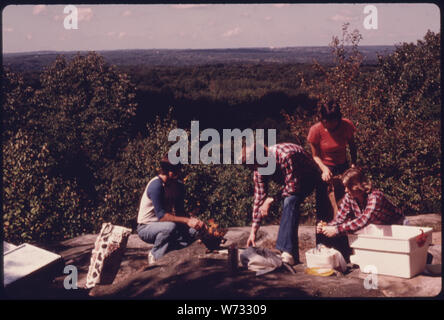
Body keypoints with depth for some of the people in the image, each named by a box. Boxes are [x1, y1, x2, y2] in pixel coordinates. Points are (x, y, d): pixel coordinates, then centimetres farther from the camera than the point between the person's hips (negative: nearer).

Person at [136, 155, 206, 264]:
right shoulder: (156, 185, -25)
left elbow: (180, 212, 2)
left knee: (193, 231, -13)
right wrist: (187, 220, -32)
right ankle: (155, 256, -14)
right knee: (170, 227, -37)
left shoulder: (179, 186, 0)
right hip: (146, 227, -7)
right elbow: (161, 215, -30)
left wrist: (194, 220, -18)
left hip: (164, 224, 7)